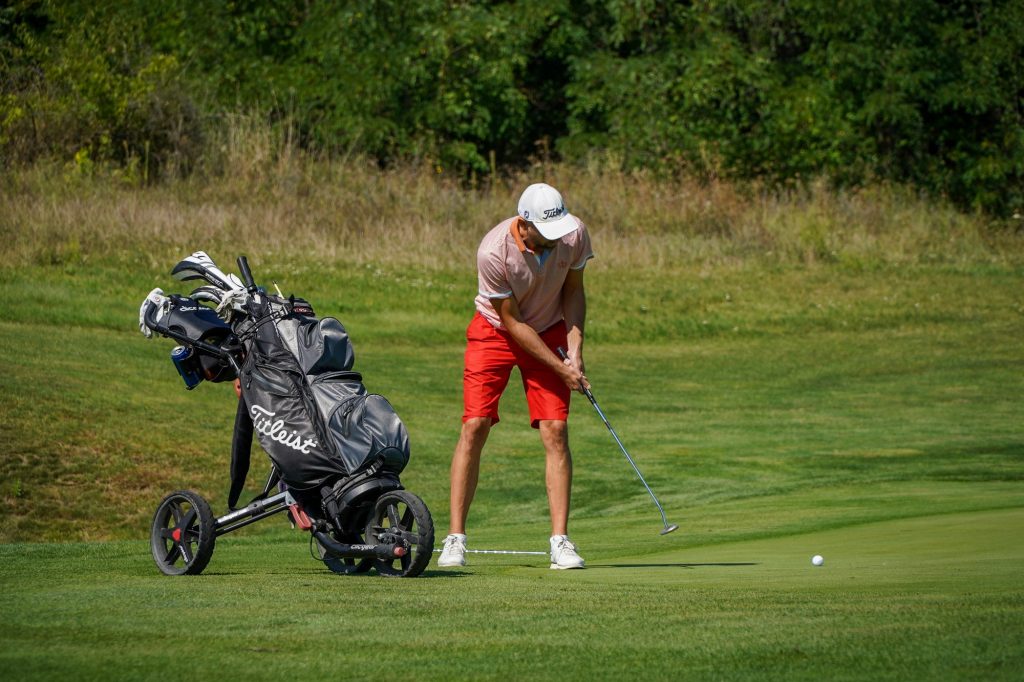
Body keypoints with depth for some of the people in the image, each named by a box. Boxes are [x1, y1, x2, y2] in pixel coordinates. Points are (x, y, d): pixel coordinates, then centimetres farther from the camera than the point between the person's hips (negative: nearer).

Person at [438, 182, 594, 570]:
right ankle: (455, 538, -6)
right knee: (474, 426, -11)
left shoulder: (574, 235, -20)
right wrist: (560, 368, -19)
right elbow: (512, 323, -21)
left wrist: (575, 350, -12)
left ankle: (560, 540, -7)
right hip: (495, 332, -3)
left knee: (555, 430, -9)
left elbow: (573, 290, -1)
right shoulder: (493, 253, -31)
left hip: (549, 332, 3)